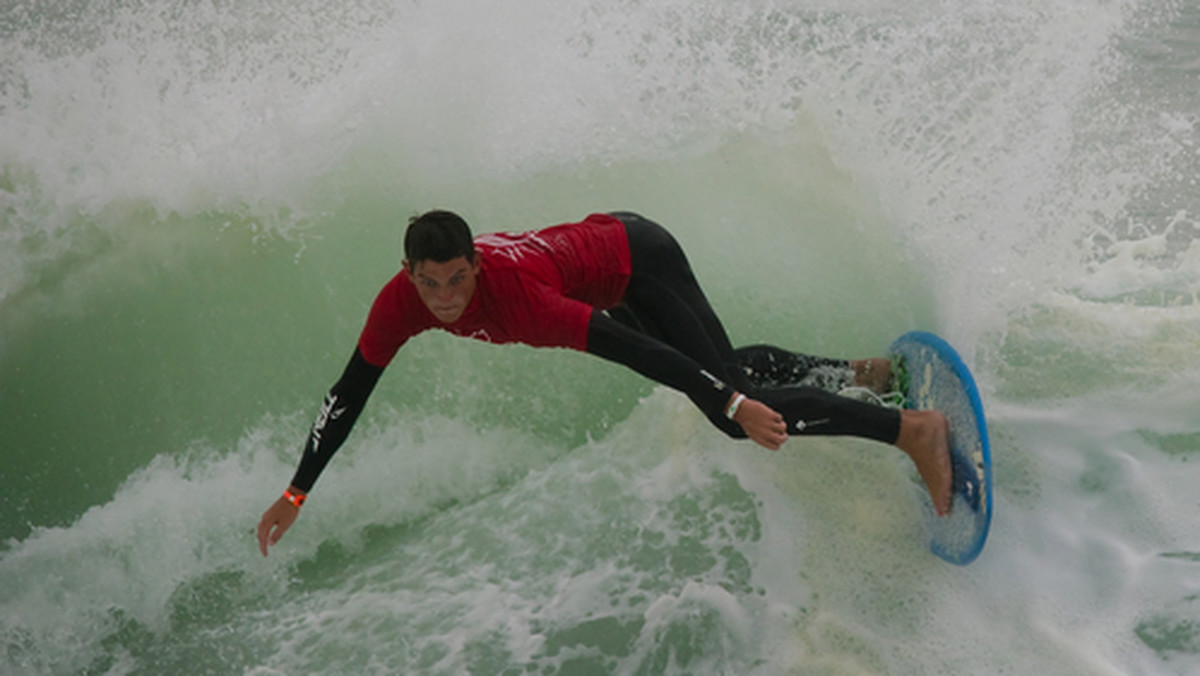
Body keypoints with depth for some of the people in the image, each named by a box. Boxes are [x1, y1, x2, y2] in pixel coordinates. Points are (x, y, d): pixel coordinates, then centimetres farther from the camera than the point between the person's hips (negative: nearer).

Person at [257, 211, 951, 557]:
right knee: (717, 369, 21)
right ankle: (866, 373, 36)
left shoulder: (513, 295, -38)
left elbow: (633, 351, -41)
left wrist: (737, 407, -43)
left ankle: (913, 427, -12)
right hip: (605, 240, 7)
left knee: (731, 399, -18)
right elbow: (348, 396, -10)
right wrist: (296, 494, -7)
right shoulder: (402, 301, -19)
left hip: (638, 259, -7)